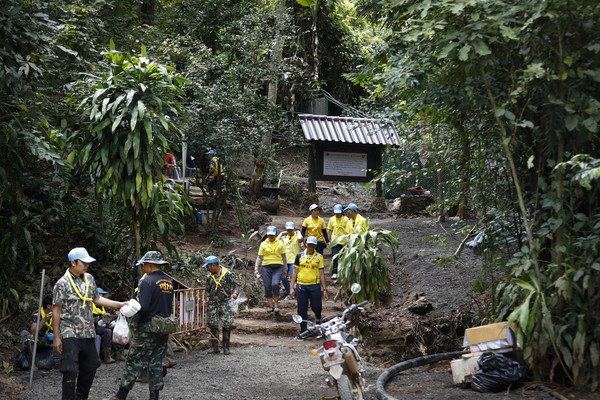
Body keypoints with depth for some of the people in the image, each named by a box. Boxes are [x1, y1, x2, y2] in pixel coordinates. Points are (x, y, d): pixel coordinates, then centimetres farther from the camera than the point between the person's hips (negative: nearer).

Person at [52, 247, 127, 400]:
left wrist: (120, 304, 15)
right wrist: (56, 338, -12)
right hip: (70, 334, -7)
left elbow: (97, 299, 23)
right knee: (70, 370, -10)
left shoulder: (89, 279, 10)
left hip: (88, 334, 7)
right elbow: (56, 311, -9)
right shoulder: (62, 283, -10)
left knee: (90, 365, 15)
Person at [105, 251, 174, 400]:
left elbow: (143, 307, -22)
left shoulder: (147, 281, -15)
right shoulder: (169, 282, 9)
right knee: (156, 364, 11)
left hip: (147, 330, -7)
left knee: (133, 362, 0)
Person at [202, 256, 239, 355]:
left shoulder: (227, 274, -4)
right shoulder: (209, 277, 9)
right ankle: (215, 347, 11)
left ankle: (226, 347, 2)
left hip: (226, 303, -4)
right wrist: (208, 299, 7)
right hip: (213, 304, 4)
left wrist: (234, 294, -16)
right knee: (213, 325, 2)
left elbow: (234, 286, 1)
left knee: (226, 325, -6)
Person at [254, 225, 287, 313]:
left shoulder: (280, 244, 10)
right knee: (267, 287, -3)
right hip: (266, 267, 1)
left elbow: (283, 257, 14)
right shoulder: (263, 244, 8)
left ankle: (276, 305, -10)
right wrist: (256, 269, 1)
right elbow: (259, 257, 8)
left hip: (278, 267, -1)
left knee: (275, 284, -20)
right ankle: (271, 306, 7)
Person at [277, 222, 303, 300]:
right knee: (283, 277, 2)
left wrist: (298, 232, -9)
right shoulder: (284, 237, 12)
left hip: (294, 261, -5)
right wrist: (281, 233, 5)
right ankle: (289, 294, 18)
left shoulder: (297, 236, -2)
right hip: (285, 260, 5)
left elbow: (300, 238, -26)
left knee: (292, 277, -13)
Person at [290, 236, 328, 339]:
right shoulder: (300, 256, 8)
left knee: (316, 307, -4)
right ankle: (303, 332, 11)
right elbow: (295, 272, 9)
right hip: (301, 285, 1)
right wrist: (292, 287, 4)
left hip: (315, 285, -1)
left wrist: (324, 289, 0)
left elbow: (322, 274, 5)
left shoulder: (319, 257, 6)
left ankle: (318, 318, 32)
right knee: (302, 310, 3)